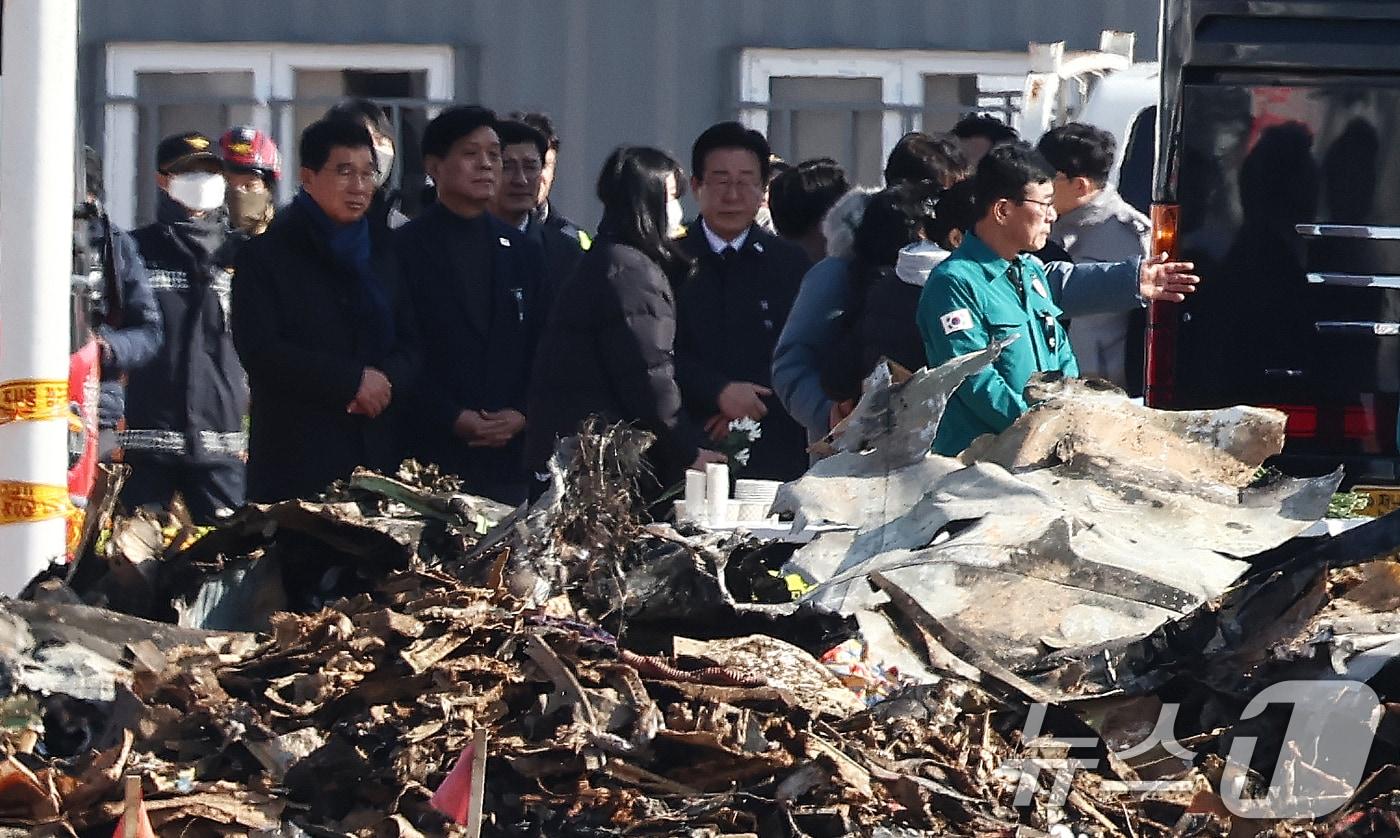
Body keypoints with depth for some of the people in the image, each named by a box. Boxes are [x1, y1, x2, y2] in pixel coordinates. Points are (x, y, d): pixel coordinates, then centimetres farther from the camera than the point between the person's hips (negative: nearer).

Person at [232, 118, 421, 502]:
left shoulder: (384, 251, 17)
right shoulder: (267, 254, 2)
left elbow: (411, 344, 15)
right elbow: (259, 351, -9)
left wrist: (386, 379, -9)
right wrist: (353, 380, -12)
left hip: (379, 451, 4)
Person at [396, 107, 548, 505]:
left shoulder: (523, 253, 16)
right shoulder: (404, 249, 0)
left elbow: (543, 349, 15)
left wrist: (522, 414, -2)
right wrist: (452, 419, -13)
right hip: (432, 454, -4)